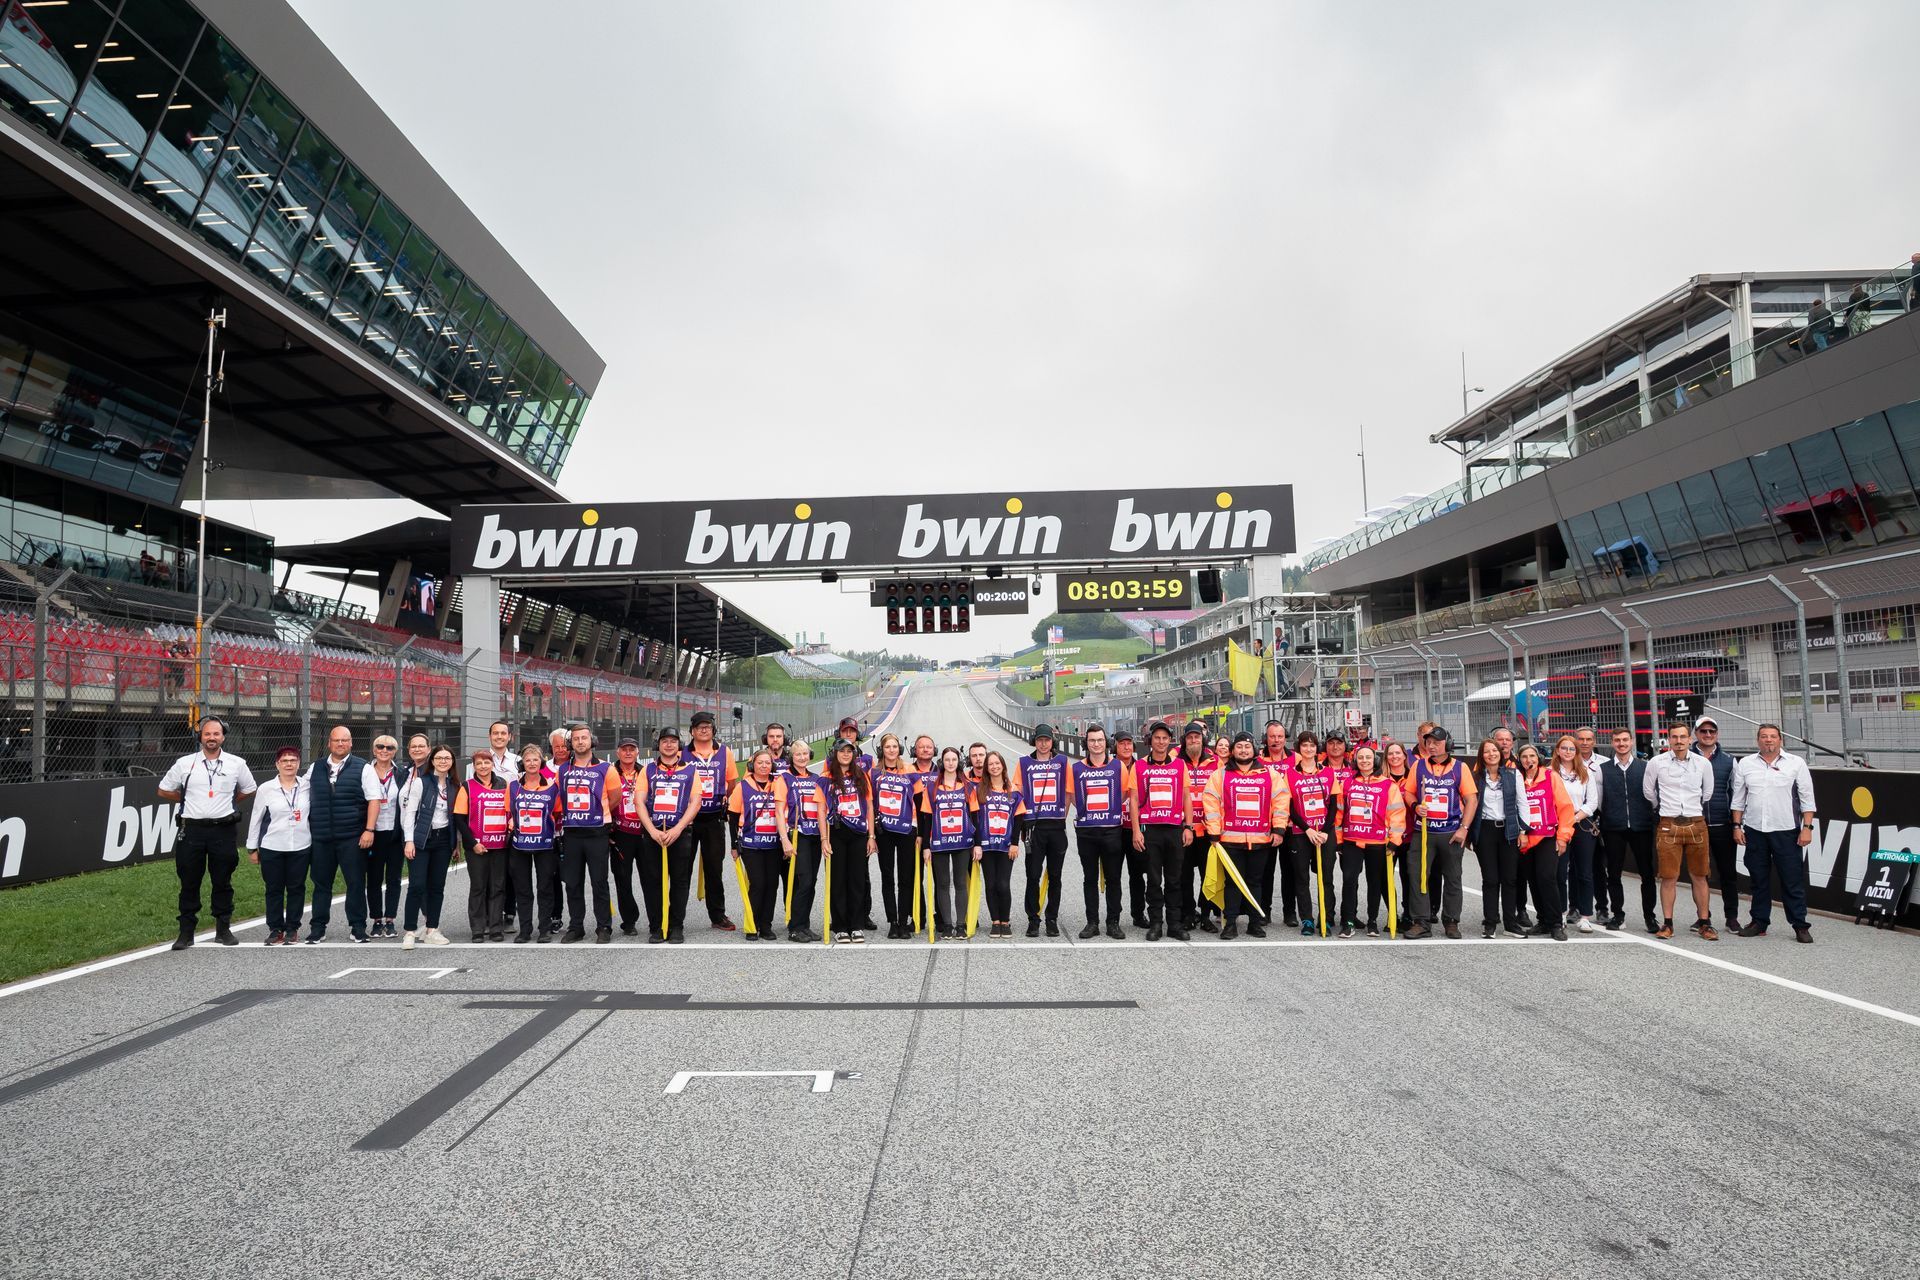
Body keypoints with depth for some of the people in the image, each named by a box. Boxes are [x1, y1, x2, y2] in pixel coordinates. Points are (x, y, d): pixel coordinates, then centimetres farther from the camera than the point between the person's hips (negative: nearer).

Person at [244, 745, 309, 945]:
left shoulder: (308, 787, 2)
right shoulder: (266, 789, 1)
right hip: (272, 848, 0)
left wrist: (316, 842, 0)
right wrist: (253, 848, 6)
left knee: (296, 888, 5)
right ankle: (275, 929, 16)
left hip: (301, 848, 0)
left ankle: (292, 929, 15)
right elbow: (256, 819, 6)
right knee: (274, 889, 6)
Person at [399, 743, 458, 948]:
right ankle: (410, 932, -3)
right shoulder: (420, 781, -4)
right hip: (421, 839, -4)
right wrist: (409, 840, -13)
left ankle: (431, 930, 15)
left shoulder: (454, 786, 9)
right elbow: (409, 812, -7)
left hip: (443, 839, 5)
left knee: (437, 886, 8)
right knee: (417, 885, -9)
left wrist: (456, 843, 10)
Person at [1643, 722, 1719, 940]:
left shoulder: (1703, 764, 4)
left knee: (1699, 877, 5)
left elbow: (1707, 792, 20)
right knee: (1669, 877, 0)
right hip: (1668, 825, -1)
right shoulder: (1656, 763, -1)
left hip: (1696, 825, 2)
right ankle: (1667, 924, 6)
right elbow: (1648, 791, 14)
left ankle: (1704, 923, 13)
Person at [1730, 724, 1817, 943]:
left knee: (1793, 880, 0)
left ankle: (1800, 926, 7)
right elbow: (1738, 799, 10)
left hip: (1786, 831, -2)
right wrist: (1737, 826, 5)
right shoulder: (1745, 765, 7)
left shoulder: (1796, 763, 2)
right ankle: (1759, 922, 17)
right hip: (1754, 831, 2)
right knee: (1759, 879, 9)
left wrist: (1807, 827, -5)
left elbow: (1807, 799, 1)